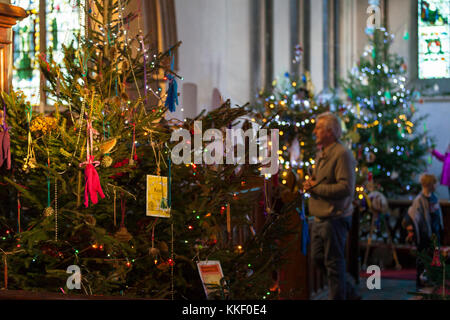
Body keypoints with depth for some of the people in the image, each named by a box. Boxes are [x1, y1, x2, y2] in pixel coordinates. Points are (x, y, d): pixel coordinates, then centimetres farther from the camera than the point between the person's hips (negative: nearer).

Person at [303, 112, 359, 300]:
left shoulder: (342, 154, -15)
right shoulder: (321, 155, 16)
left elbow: (346, 187, -22)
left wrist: (316, 187, -16)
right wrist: (310, 184, 6)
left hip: (334, 218, -10)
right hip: (320, 218, 10)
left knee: (334, 263, -3)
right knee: (318, 258, 16)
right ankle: (349, 292, 28)